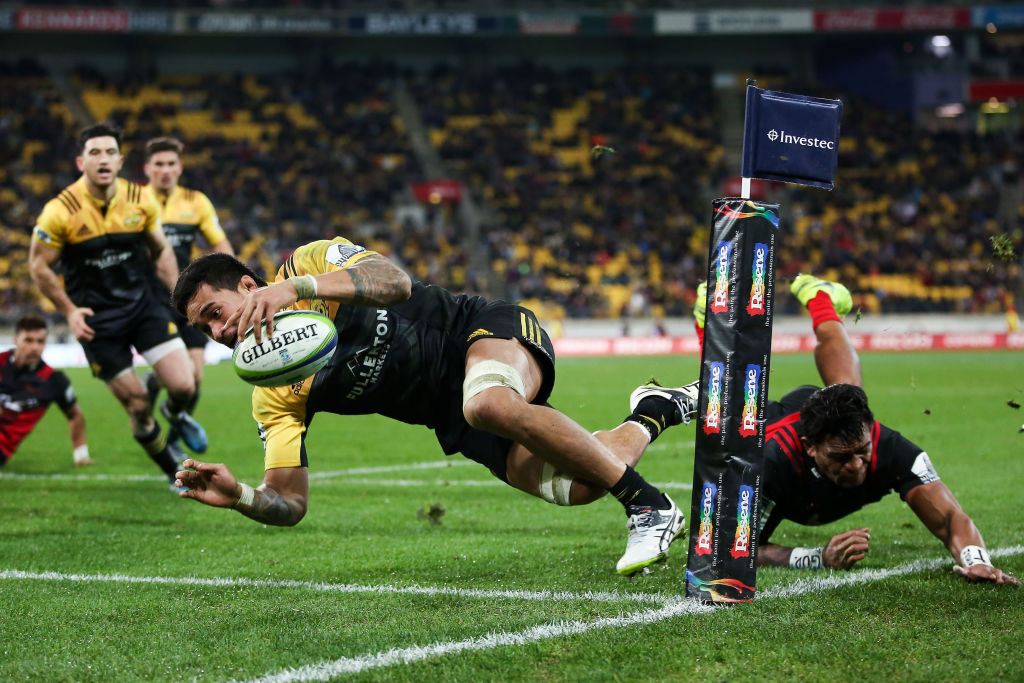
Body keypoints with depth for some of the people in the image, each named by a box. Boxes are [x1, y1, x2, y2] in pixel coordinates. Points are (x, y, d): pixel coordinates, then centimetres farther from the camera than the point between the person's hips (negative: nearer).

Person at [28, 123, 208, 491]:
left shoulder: (140, 201, -4)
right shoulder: (61, 211, -15)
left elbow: (160, 250, 12)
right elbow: (39, 266, -4)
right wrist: (69, 311, -9)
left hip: (142, 305, 3)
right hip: (97, 321, -3)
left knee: (183, 385, -12)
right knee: (138, 407, -1)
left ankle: (177, 415, 26)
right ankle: (174, 471, 24)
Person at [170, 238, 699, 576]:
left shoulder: (310, 260, -9)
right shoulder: (273, 397, 2)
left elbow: (395, 282, -28)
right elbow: (289, 500, -4)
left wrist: (297, 286, -40)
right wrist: (240, 497, -27)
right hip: (452, 417, 6)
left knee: (489, 404, -40)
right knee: (574, 488, -13)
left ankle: (647, 506, -26)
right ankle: (653, 412, 21)